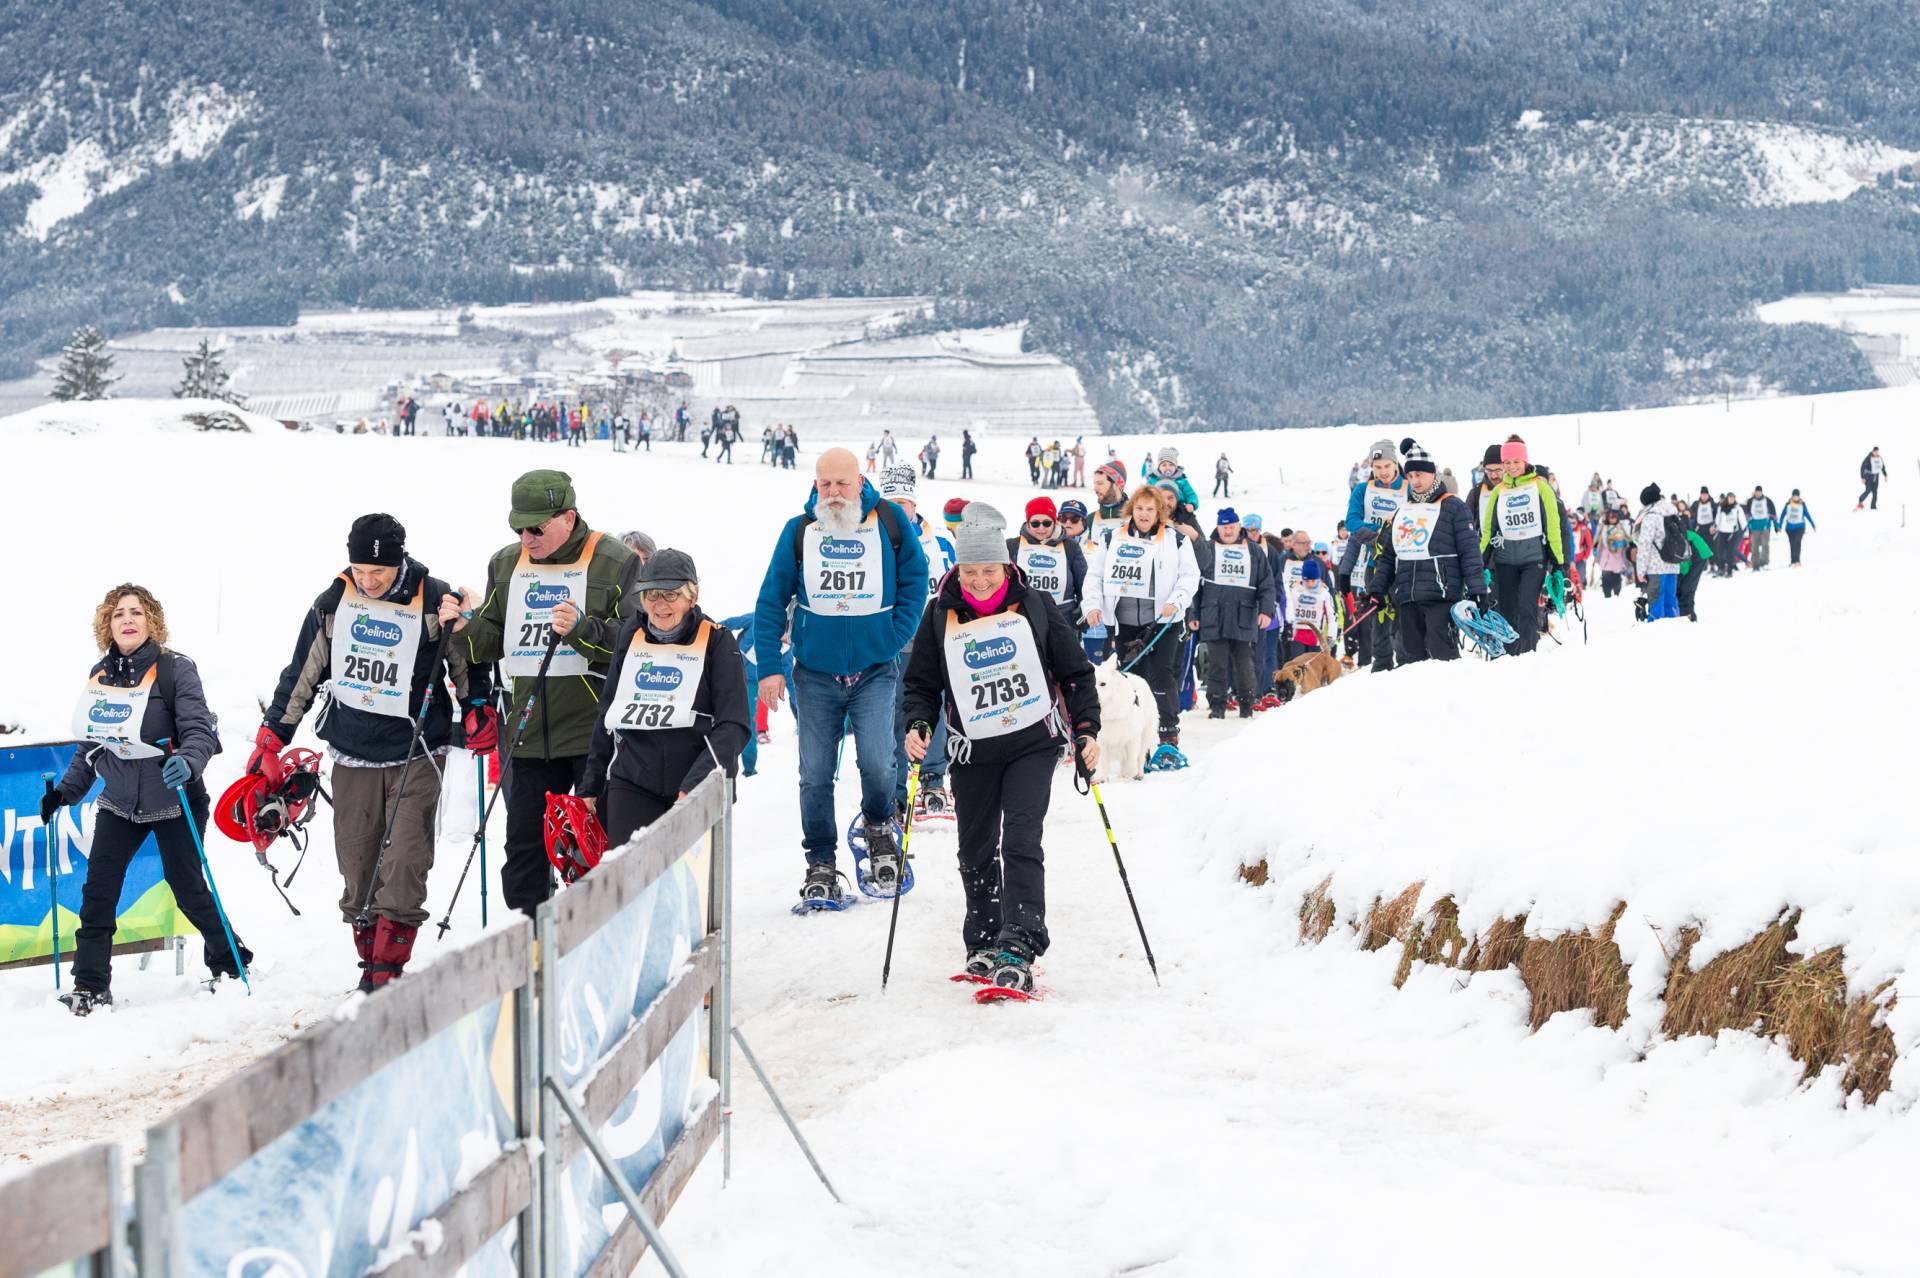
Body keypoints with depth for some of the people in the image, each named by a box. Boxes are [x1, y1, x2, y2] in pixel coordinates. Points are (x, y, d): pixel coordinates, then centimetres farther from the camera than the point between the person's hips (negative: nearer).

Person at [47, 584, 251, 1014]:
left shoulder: (175, 669, -13)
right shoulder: (100, 675, 3)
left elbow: (200, 730, -21)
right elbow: (91, 744, 13)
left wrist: (188, 762, -40)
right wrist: (66, 792, 9)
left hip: (174, 802, -4)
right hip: (120, 802, 4)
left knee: (187, 888, 5)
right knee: (98, 889, -5)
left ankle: (230, 963, 27)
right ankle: (91, 986, 2)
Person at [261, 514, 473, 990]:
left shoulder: (434, 601, -7)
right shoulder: (332, 603, 1)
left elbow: (467, 663, 8)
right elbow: (302, 674, 11)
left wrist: (479, 711, -3)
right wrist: (271, 736, 11)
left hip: (416, 754, -3)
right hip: (352, 754, 3)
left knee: (404, 862, -12)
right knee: (356, 863, 2)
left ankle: (389, 967, -10)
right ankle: (370, 963, 11)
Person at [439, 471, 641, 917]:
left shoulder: (615, 562, -5)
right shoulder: (506, 564, 11)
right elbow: (492, 643, 17)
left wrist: (582, 630, -24)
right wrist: (467, 624, -3)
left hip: (595, 730, -5)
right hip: (530, 732, 5)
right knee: (524, 844, 7)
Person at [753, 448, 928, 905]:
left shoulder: (889, 522, -3)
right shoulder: (799, 531, -1)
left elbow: (914, 581, 6)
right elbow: (772, 599, 4)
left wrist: (894, 638, -3)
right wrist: (769, 666, -2)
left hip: (875, 672, -1)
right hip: (814, 674, 1)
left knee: (876, 764, -14)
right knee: (815, 776, 1)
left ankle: (877, 826, 17)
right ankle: (820, 865, 15)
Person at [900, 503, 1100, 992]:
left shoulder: (1034, 607, -3)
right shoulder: (941, 616, 0)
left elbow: (1075, 672, 3)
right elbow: (922, 682, 8)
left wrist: (1086, 730, -5)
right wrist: (919, 724, -10)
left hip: (1034, 743, -3)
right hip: (975, 750, 3)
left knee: (1021, 842, -15)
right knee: (976, 853, 10)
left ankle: (1018, 948, -20)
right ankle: (982, 946, 24)